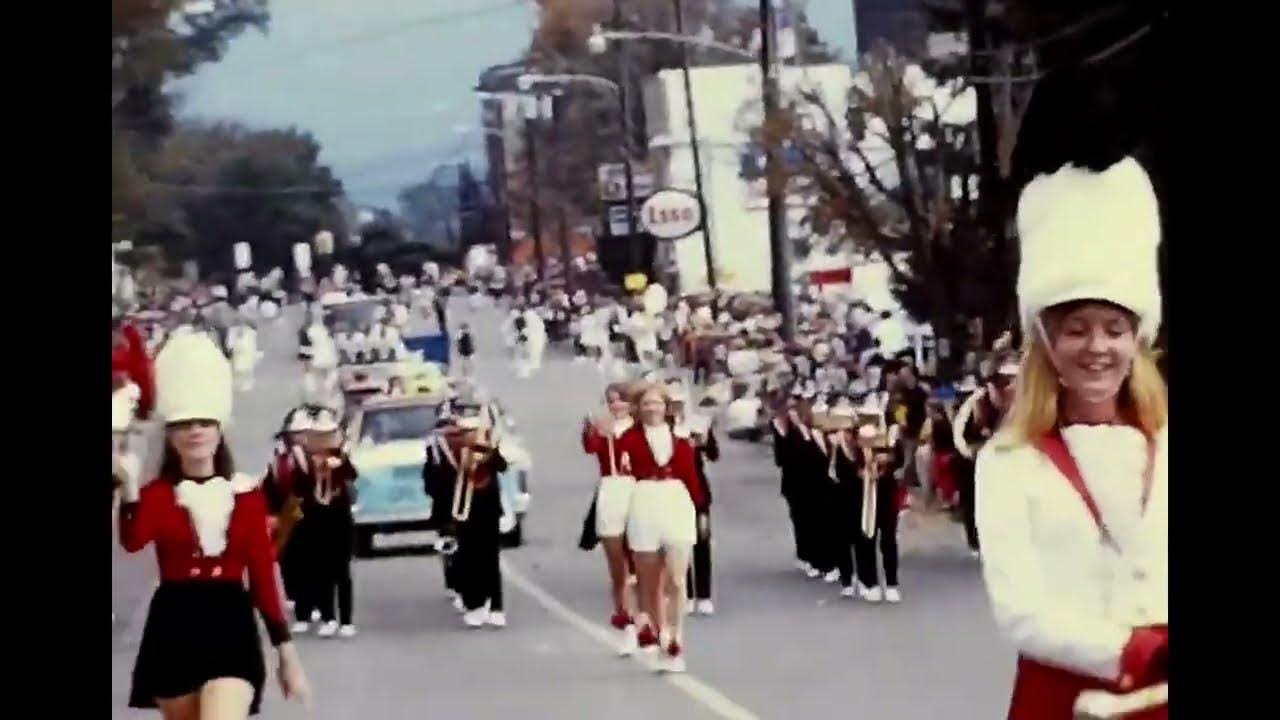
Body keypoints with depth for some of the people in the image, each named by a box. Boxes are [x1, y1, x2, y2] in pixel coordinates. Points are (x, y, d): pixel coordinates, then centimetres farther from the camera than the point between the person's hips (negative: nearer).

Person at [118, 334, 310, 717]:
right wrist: (128, 480, -33)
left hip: (231, 629, -1)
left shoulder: (247, 495, 4)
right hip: (173, 633, 1)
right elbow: (132, 540, -21)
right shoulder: (157, 494, 1)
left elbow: (264, 573, 5)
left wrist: (286, 650, 2)